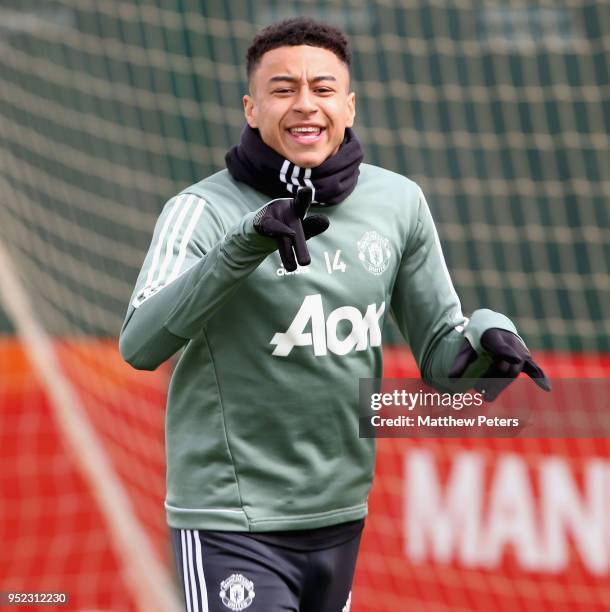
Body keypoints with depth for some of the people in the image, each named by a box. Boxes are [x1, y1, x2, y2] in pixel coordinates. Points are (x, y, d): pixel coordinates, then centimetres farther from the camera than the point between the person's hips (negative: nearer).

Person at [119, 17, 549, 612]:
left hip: (340, 517, 6)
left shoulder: (398, 202, 4)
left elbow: (440, 354, 11)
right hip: (231, 524, -5)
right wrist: (245, 246, -36)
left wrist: (488, 336, -12)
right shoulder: (204, 210, -11)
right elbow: (140, 346, -25)